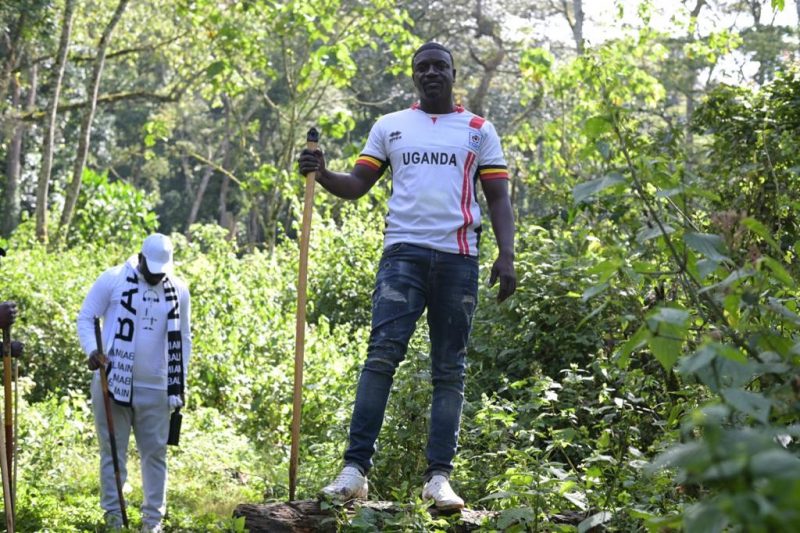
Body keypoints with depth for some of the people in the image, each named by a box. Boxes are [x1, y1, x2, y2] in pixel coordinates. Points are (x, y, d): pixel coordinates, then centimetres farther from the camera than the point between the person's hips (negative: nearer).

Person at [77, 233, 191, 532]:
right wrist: (92, 350, -19)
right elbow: (85, 318, 0)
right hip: (112, 383, -2)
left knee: (155, 453, 7)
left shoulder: (179, 290, 5)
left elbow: (182, 340, 13)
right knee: (113, 451, 4)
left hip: (155, 388, 3)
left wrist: (180, 385, 10)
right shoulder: (112, 279, -5)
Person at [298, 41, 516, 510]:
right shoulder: (390, 127, 15)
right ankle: (356, 468, -15)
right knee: (383, 353, -13)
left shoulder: (479, 130, 12)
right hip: (404, 251, 0)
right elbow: (357, 184, 12)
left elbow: (499, 197, 8)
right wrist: (322, 175, -9)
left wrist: (507, 255, -5)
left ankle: (439, 476, 1)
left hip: (458, 258, 0)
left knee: (450, 369, 1)